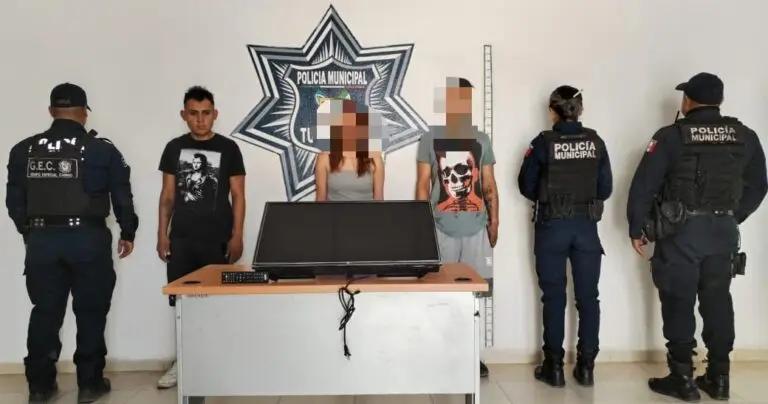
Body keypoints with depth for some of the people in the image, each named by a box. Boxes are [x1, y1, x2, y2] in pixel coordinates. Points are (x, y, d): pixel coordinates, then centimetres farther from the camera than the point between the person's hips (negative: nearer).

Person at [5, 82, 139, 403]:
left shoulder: (23, 150, 5)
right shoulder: (102, 150, -5)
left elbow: (14, 200, 10)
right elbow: (122, 196, -1)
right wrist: (127, 233, 11)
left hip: (42, 239, 3)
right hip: (88, 238, -3)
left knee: (45, 312, 13)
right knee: (90, 312, 6)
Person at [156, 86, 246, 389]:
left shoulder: (228, 148, 0)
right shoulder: (174, 148, 8)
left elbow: (238, 196, 0)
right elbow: (168, 195, 11)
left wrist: (237, 236, -6)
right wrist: (162, 233, 5)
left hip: (216, 239, -2)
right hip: (181, 238, 3)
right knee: (182, 301, 8)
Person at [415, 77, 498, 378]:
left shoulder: (482, 140, 10)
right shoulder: (430, 139, 4)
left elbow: (489, 186, 12)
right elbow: (423, 186, 3)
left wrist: (495, 222, 5)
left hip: (476, 228, 2)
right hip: (442, 228, -2)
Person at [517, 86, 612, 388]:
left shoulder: (543, 143, -8)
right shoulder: (596, 142, 0)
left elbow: (527, 187, -1)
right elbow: (605, 189, 4)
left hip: (552, 226, -2)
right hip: (586, 227, 2)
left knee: (554, 297, 6)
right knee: (588, 296, 9)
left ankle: (554, 367, 11)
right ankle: (586, 366, 16)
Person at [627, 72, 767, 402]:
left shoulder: (671, 136, -8)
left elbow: (643, 186, -10)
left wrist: (637, 229, -1)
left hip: (680, 232, -4)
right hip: (724, 232, 5)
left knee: (679, 303, 4)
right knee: (718, 302, 13)